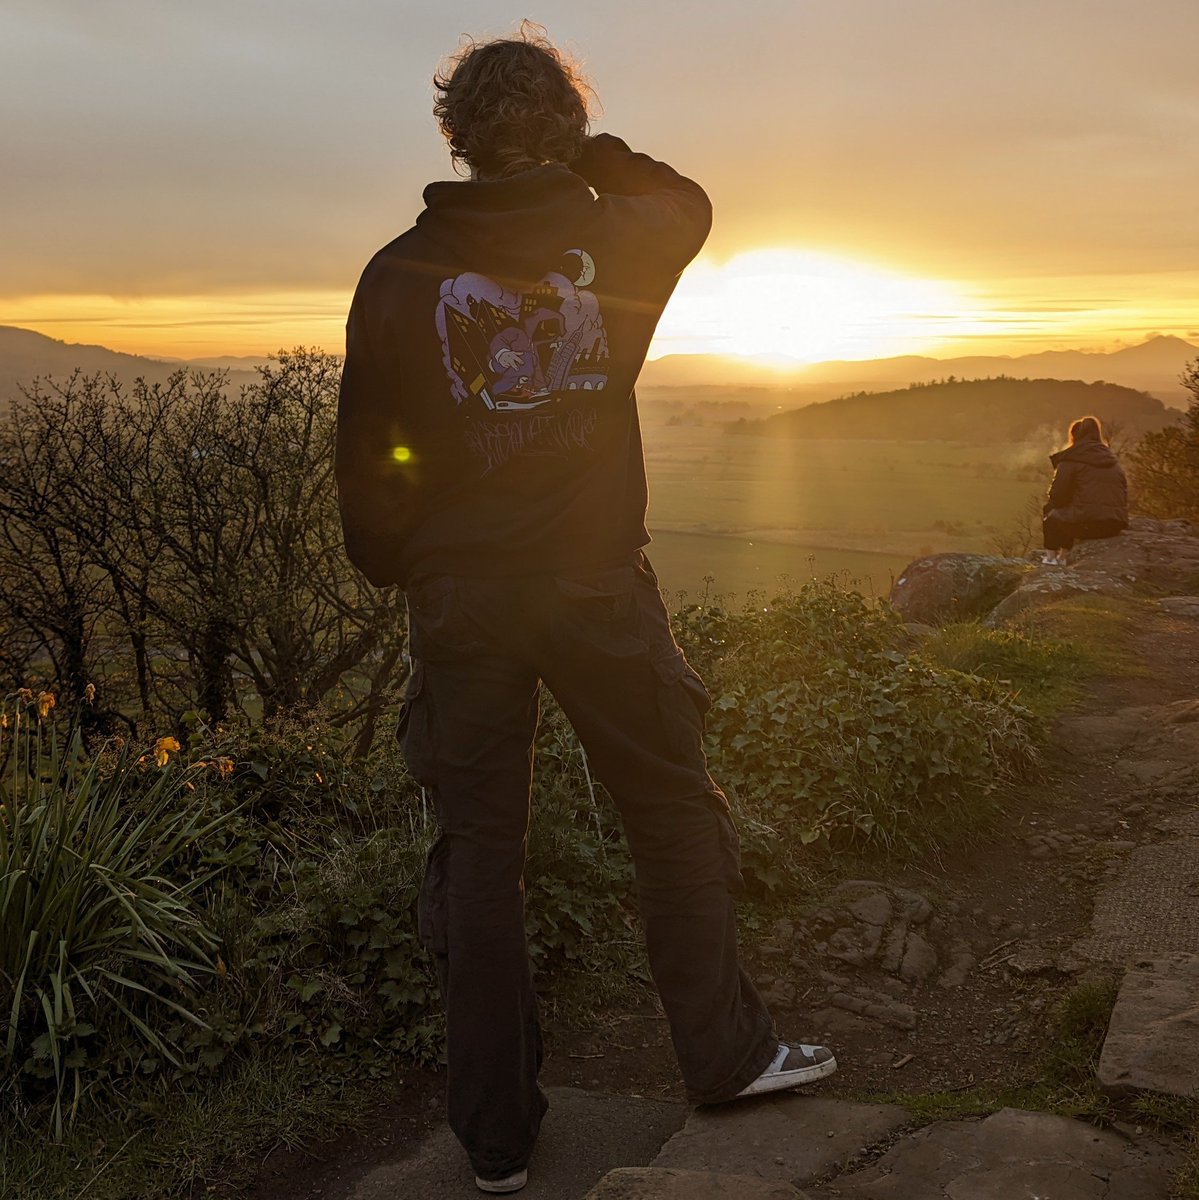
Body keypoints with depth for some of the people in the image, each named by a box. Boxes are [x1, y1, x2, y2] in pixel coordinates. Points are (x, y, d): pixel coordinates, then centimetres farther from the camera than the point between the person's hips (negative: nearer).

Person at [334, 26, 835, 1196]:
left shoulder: (400, 273, -1)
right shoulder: (611, 241, -1)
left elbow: (365, 453, 3)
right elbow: (687, 202, 24)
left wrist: (390, 568, 17)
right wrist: (588, 148, 21)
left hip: (460, 597, 1)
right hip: (597, 583, 0)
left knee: (478, 845, 9)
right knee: (673, 810, 16)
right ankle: (723, 1050, 29)